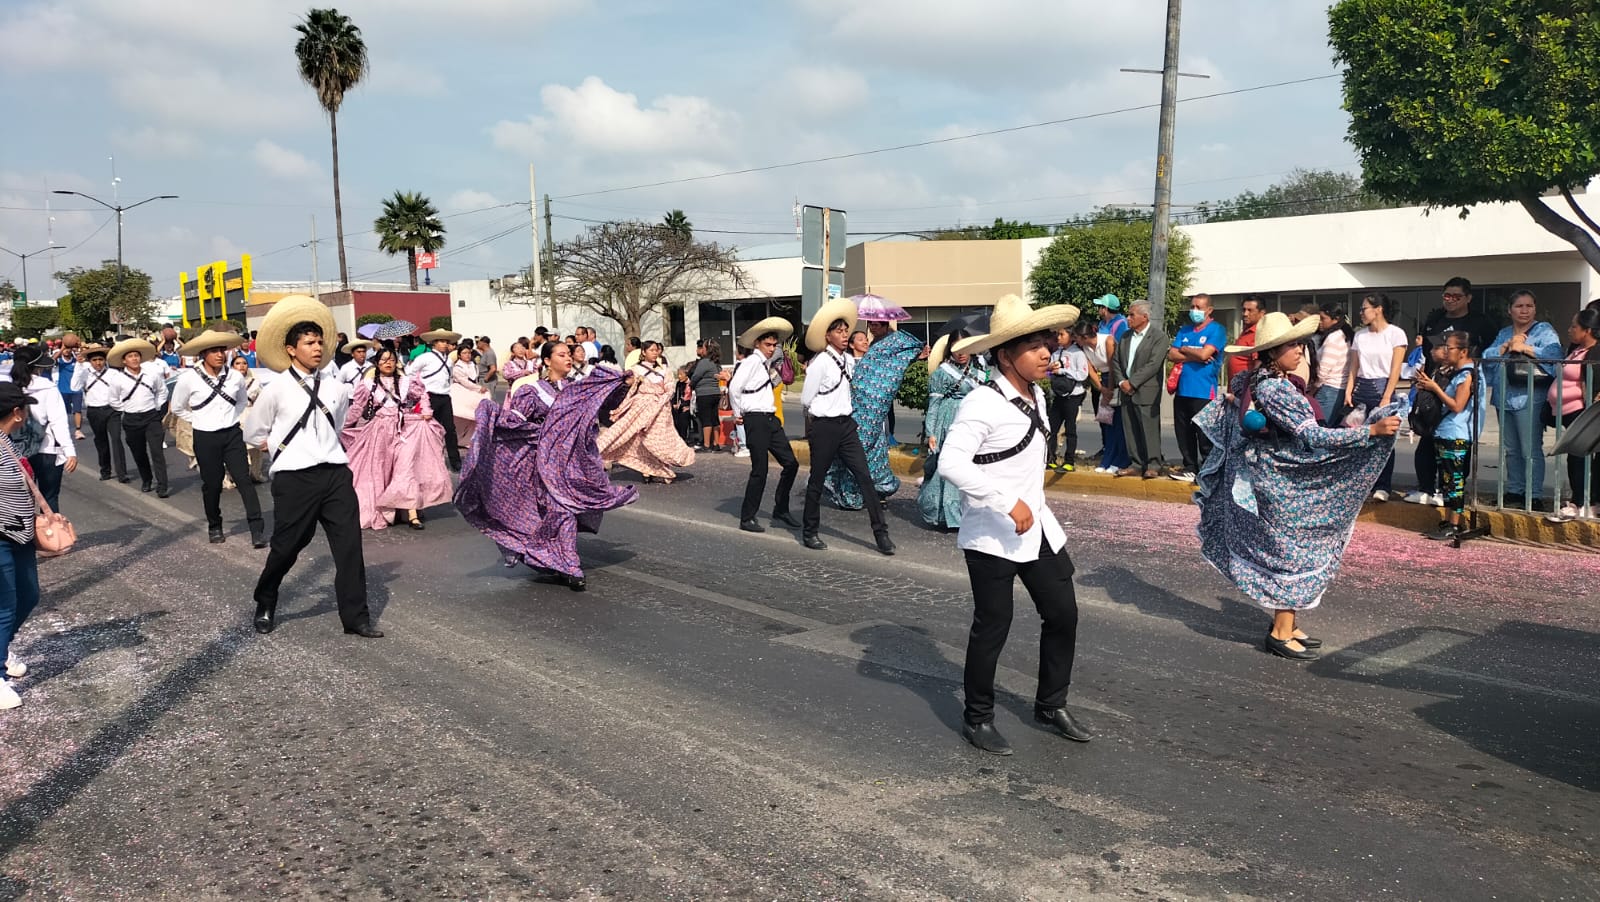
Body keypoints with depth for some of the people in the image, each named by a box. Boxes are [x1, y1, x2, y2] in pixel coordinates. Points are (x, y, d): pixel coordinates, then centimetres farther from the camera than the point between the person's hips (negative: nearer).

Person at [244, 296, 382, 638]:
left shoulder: (336, 388, 6)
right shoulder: (276, 390, -3)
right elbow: (256, 436, 9)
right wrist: (288, 451, 9)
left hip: (336, 474, 3)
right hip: (294, 480, -3)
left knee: (349, 545, 0)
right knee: (286, 547, 9)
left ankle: (356, 617, 9)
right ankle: (265, 605, 35)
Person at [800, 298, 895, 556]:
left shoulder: (849, 360, 8)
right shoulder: (820, 362, -13)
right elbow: (806, 400, -6)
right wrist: (824, 411, 8)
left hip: (847, 425, 6)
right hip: (825, 427, -6)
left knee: (865, 477, -2)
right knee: (817, 480, 7)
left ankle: (880, 533, 0)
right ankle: (809, 532, 22)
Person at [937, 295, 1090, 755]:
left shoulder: (1037, 396, 7)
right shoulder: (982, 404, -20)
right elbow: (951, 463, -30)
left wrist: (1034, 506, 19)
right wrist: (1009, 503, -29)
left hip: (1038, 528, 8)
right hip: (992, 537, -8)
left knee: (1063, 614, 13)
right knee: (992, 627, 4)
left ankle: (1051, 704, 33)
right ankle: (977, 717, 24)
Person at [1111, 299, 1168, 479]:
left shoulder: (1158, 336, -6)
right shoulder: (1125, 336, 14)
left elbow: (1153, 365, -14)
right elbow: (1116, 361, 14)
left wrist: (1132, 382, -16)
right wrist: (1121, 382, -2)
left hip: (1146, 392, -6)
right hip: (1126, 391, 6)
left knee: (1149, 429, -4)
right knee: (1130, 429, 8)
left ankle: (1153, 465, 3)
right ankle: (1136, 464, 15)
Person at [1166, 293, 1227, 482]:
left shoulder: (1216, 330, -2)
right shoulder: (1184, 330, 16)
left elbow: (1204, 353, -16)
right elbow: (1172, 355, 6)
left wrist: (1184, 349, 0)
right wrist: (1195, 356, -6)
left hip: (1204, 392, -6)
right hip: (1183, 390, 6)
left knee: (1204, 436, -4)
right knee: (1184, 433, 10)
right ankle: (1190, 468, 20)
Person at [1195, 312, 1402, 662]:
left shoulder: (1247, 381, 4)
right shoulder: (1276, 389, -23)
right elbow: (1313, 436, -26)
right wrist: (1372, 431, -26)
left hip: (1266, 477, 9)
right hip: (1281, 483, -9)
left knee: (1283, 552, 16)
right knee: (1296, 554, 0)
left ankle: (1286, 623, 26)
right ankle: (1282, 633, 7)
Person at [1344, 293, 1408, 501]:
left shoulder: (1396, 334, -2)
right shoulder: (1360, 335, 12)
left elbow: (1395, 369, -7)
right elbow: (1353, 367, 10)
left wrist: (1386, 397, -13)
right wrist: (1348, 392, -2)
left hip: (1382, 387, -4)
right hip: (1360, 388, 4)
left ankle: (1382, 486, 3)